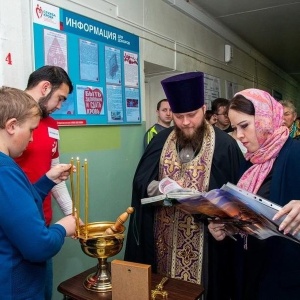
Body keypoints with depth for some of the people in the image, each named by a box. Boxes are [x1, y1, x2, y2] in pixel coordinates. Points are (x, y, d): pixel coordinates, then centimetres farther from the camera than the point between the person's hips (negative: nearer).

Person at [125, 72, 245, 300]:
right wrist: (154, 187, -17)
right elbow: (140, 180, 4)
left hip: (203, 240, -3)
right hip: (163, 237, 3)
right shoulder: (161, 141, 4)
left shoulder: (224, 145, -7)